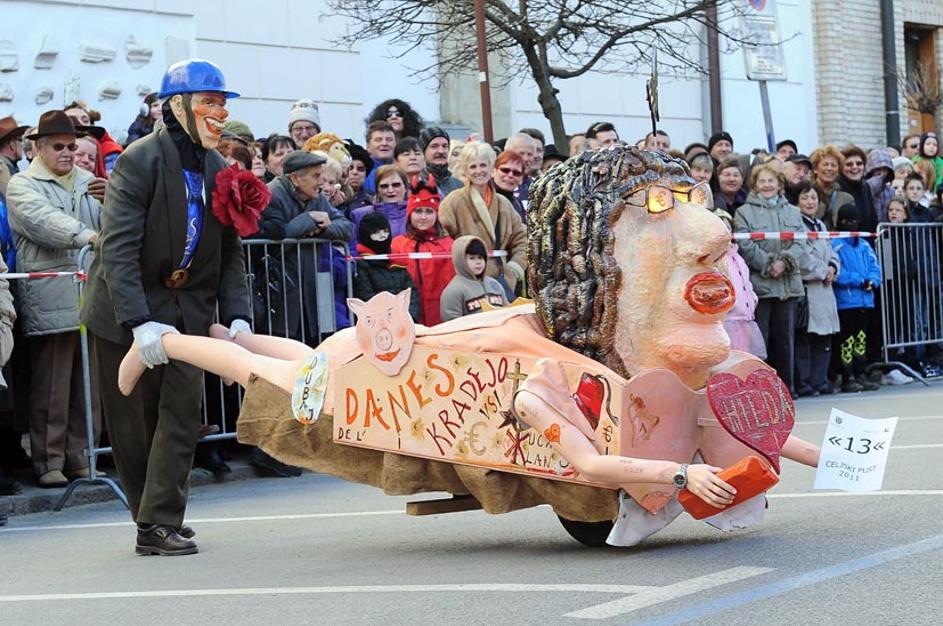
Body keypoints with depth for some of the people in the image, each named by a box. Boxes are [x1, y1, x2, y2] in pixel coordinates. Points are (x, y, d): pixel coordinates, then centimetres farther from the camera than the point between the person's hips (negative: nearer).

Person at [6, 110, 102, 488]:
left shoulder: (88, 183, 19)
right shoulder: (23, 186, 2)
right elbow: (43, 220, -17)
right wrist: (86, 235, -32)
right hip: (50, 303, -5)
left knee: (88, 385, 8)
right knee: (50, 389, -3)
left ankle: (80, 457, 17)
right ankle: (49, 462, 4)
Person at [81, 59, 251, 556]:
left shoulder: (219, 170, 2)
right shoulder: (138, 162, -17)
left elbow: (230, 253, 5)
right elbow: (117, 250, -23)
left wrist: (237, 317, -9)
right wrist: (140, 323, -31)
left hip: (187, 307, 5)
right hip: (127, 311, -5)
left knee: (182, 413, -3)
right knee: (133, 421, 4)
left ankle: (160, 524, 3)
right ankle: (154, 519, 18)